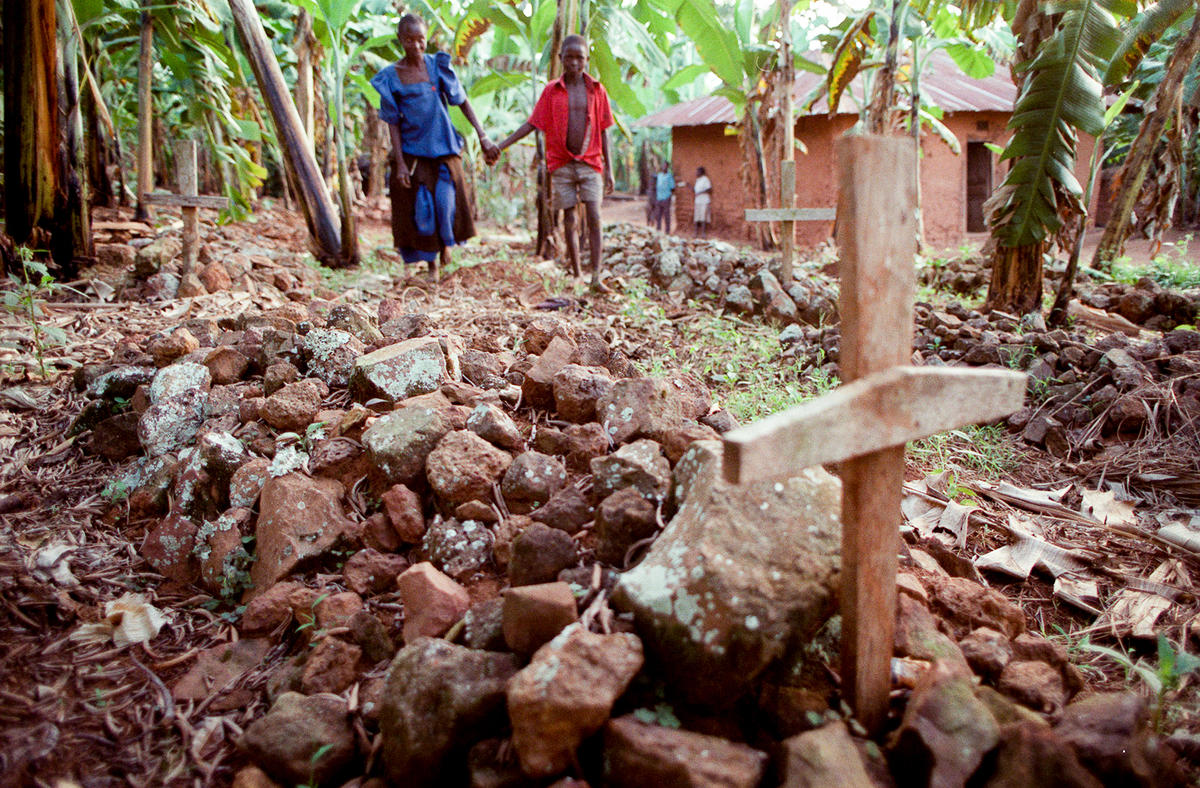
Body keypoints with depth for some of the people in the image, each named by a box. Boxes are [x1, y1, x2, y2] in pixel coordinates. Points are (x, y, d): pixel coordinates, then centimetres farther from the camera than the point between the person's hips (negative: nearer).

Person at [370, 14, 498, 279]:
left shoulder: (438, 65, 0)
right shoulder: (390, 77, -2)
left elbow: (463, 102, 5)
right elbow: (393, 124, 0)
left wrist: (482, 136, -4)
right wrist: (399, 164, -8)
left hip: (443, 148, 0)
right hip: (411, 151, 0)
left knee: (448, 201, -13)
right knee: (420, 210, 0)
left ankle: (446, 241, 19)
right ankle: (432, 264, 17)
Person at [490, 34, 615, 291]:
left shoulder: (597, 90, 5)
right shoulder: (551, 91, 4)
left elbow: (603, 131, 7)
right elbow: (532, 124, 4)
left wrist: (609, 168, 3)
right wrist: (500, 146, -4)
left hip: (590, 162, 0)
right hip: (561, 163, 0)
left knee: (594, 217, -12)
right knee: (569, 221, 1)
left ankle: (596, 277, -12)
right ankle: (576, 277, 9)